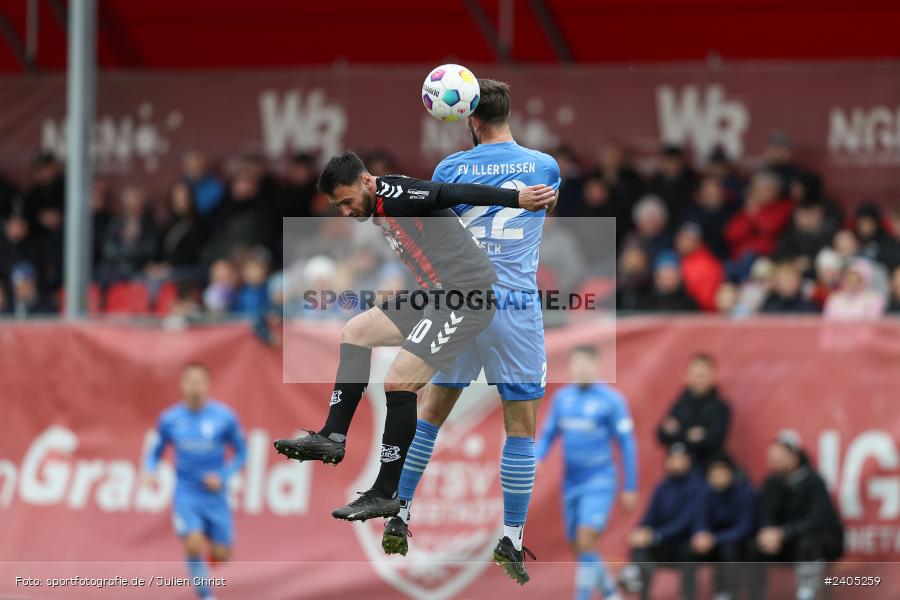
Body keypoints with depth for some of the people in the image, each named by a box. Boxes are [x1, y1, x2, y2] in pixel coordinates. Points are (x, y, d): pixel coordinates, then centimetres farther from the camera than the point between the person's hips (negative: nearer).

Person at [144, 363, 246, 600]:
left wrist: (223, 476, -12)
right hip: (186, 494, 0)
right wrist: (150, 471, -9)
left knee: (221, 554, 2)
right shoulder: (169, 419, 0)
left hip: (215, 494, 0)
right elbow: (156, 451, 12)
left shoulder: (225, 417, -5)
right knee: (193, 545, -21)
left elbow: (241, 453, 4)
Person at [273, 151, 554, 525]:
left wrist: (517, 199, -34)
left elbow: (453, 194, -24)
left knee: (399, 382, -15)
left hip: (466, 295, -11)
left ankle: (386, 494, -6)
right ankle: (333, 438, 12)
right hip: (434, 293, 11)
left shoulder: (393, 194, -15)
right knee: (355, 333, 15)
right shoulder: (380, 209, 15)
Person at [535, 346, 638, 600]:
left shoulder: (611, 400, -9)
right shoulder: (562, 398, 6)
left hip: (599, 481, -6)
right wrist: (537, 459, -8)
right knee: (577, 547, 9)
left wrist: (630, 488, -3)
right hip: (571, 481, 6)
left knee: (586, 541, -19)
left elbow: (627, 444, -5)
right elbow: (548, 435, 13)